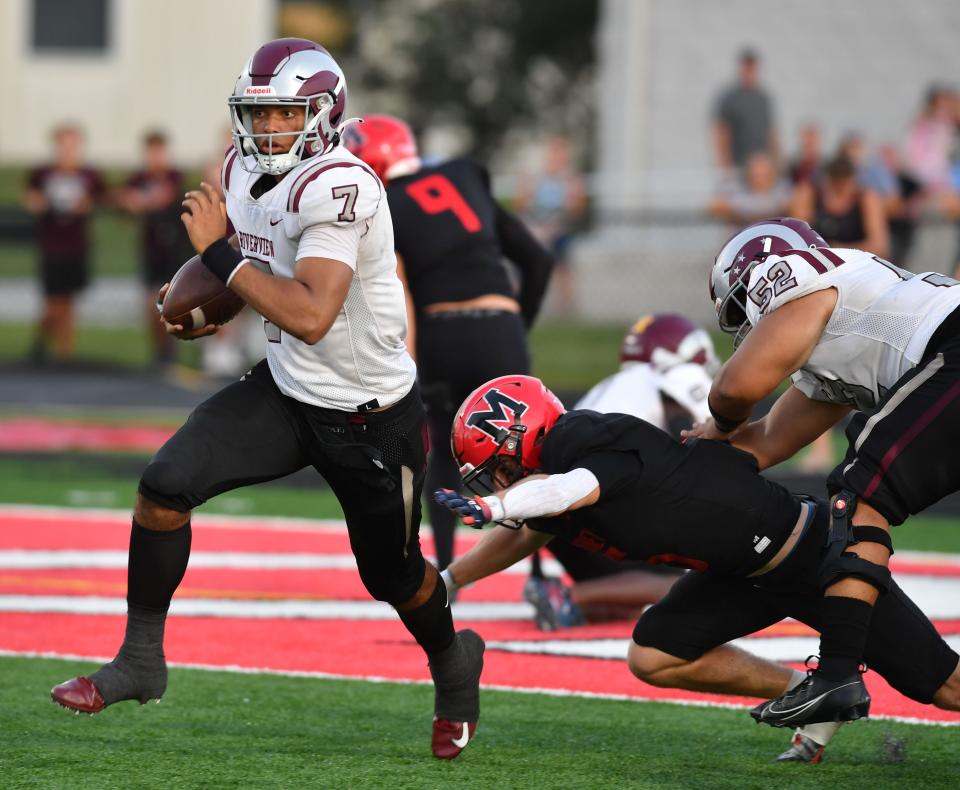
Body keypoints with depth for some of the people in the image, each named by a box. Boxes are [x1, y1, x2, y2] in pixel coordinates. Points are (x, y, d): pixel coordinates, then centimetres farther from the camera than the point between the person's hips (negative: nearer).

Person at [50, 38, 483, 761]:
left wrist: (218, 252, -29)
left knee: (393, 576, 11)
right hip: (285, 390, 6)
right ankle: (140, 661, -1)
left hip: (371, 419, -6)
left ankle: (453, 664, 44)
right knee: (165, 484, -13)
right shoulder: (246, 170, -3)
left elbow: (310, 315, -38)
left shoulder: (337, 187, -29)